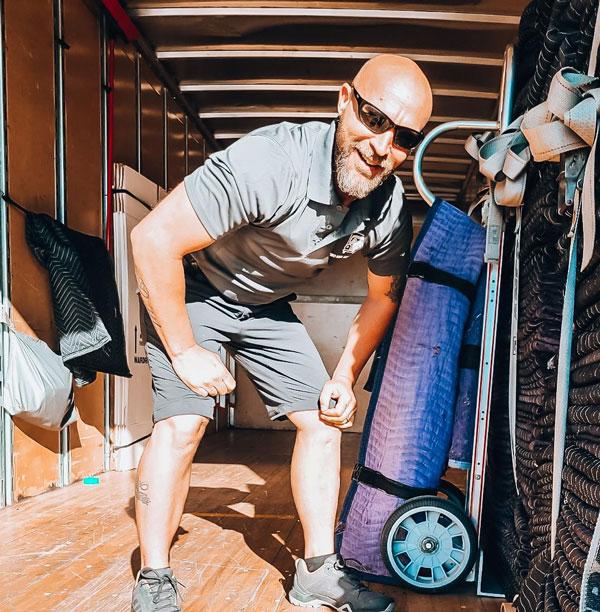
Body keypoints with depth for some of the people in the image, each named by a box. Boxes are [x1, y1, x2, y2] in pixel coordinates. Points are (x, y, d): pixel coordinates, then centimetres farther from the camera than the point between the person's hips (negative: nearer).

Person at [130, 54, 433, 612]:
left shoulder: (390, 209, -15)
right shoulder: (273, 162, -35)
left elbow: (382, 298, 3)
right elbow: (153, 238, -32)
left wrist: (345, 376, -4)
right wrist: (185, 352, -24)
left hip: (266, 305, 6)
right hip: (190, 290, -5)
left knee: (323, 417, 0)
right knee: (181, 424, -16)